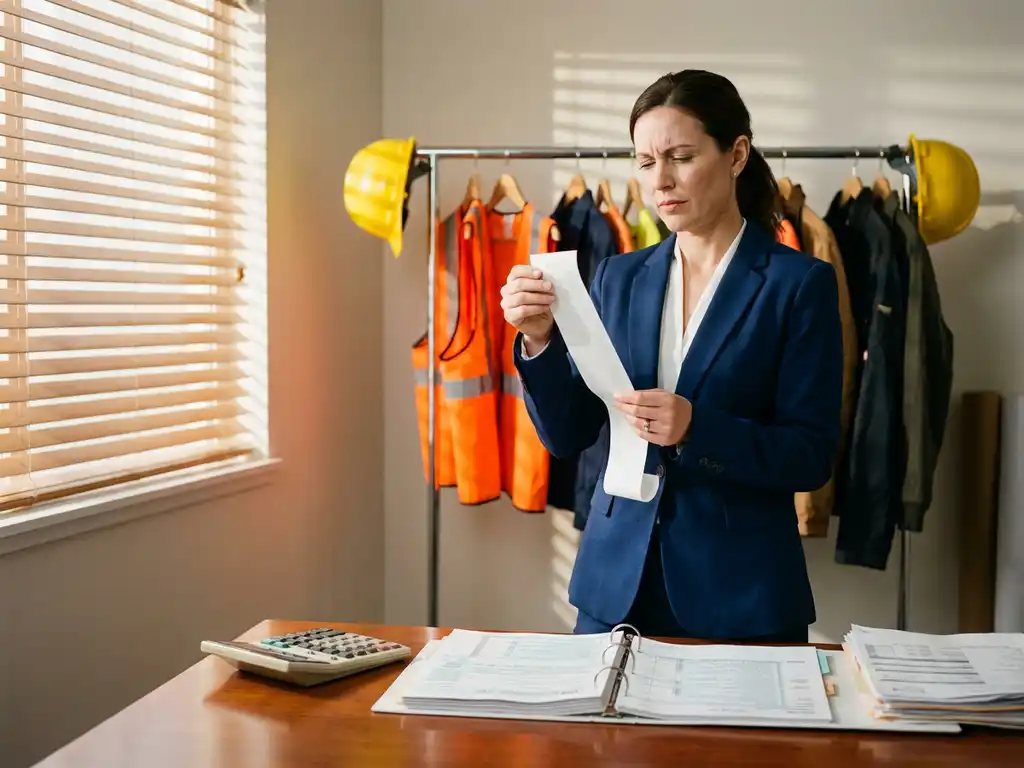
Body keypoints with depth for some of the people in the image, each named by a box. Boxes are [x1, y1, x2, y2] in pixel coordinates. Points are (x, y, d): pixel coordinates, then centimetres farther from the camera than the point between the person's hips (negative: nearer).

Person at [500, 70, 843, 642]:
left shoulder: (799, 283, -6)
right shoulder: (618, 278, 5)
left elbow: (813, 456, -10)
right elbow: (567, 435, 3)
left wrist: (696, 428, -25)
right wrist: (540, 341, -14)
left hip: (740, 590, -3)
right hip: (617, 578, 4)